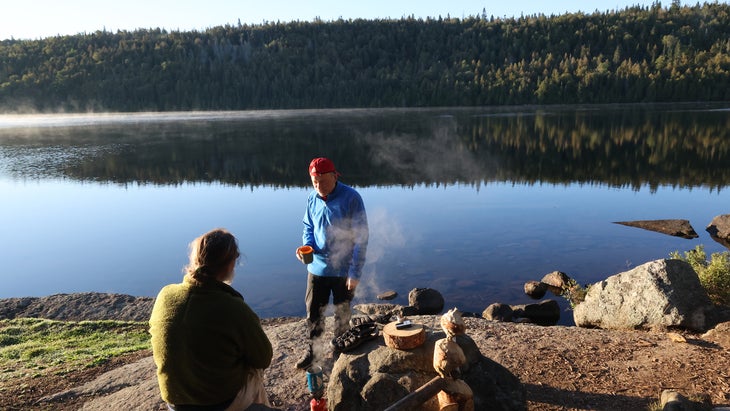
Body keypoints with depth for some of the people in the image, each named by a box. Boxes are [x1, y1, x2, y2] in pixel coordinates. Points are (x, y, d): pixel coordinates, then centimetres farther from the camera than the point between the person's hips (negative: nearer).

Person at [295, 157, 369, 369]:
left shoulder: (351, 198, -17)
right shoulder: (312, 198, -3)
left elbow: (361, 238, -15)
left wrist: (355, 272, -17)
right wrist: (306, 245, -11)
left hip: (343, 269, -3)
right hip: (317, 266, 4)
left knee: (342, 314, 16)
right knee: (313, 311, 12)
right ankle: (313, 348, 35)